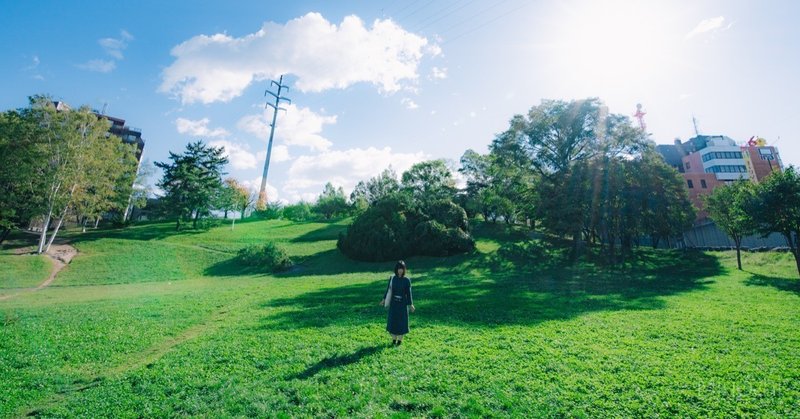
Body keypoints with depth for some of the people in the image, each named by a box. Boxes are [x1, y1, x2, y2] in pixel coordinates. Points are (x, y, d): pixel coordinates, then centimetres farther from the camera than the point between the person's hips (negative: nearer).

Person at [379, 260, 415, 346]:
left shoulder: (407, 280, -9)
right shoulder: (392, 278, -2)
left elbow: (409, 293, -6)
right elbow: (388, 289, 4)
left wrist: (411, 305, -8)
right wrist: (384, 299, -1)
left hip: (403, 303, -2)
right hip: (393, 302, 2)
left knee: (401, 320, 5)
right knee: (393, 320, 6)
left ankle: (400, 339, 23)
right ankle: (394, 339, 24)